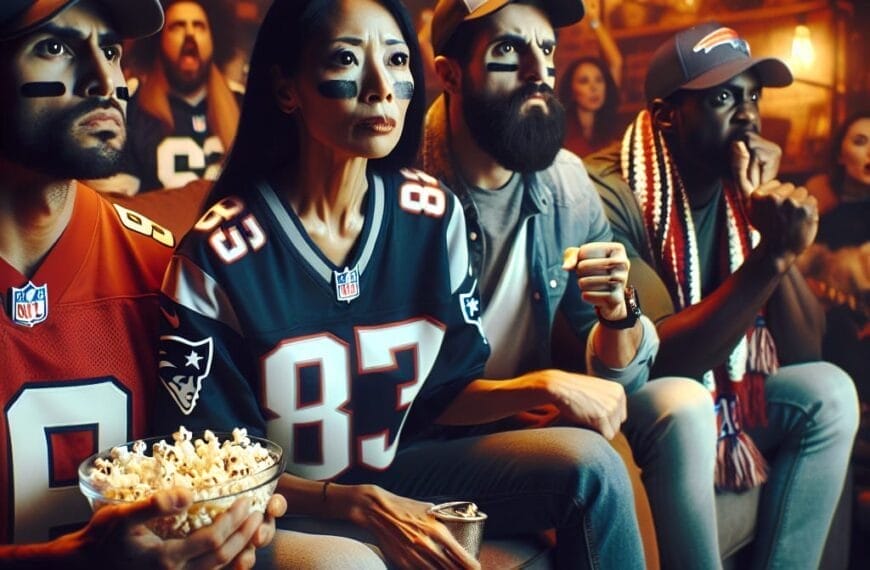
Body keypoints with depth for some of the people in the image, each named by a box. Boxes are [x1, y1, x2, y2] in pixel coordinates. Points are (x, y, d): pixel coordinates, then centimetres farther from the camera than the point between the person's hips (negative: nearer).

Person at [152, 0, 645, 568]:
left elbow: (446, 390, 3)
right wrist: (360, 505, -25)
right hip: (273, 506, -4)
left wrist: (541, 388, -16)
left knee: (590, 462, -12)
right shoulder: (219, 253, -21)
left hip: (391, 470, 5)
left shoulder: (434, 215, -7)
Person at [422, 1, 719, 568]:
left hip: (531, 416, 5)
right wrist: (521, 390, -26)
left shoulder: (567, 182, -2)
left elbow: (617, 374, 0)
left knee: (681, 402, -13)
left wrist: (618, 312, -22)